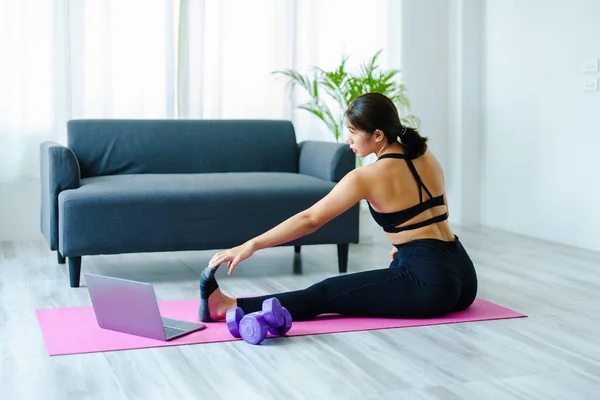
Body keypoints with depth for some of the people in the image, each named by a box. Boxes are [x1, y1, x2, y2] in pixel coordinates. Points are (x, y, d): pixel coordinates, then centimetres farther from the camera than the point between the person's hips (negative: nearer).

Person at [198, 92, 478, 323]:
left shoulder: (367, 177, -11)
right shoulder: (425, 156, 11)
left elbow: (309, 219, -14)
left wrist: (250, 246, -13)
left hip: (430, 284, -7)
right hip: (463, 277, 7)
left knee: (324, 295, -8)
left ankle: (230, 307, -10)